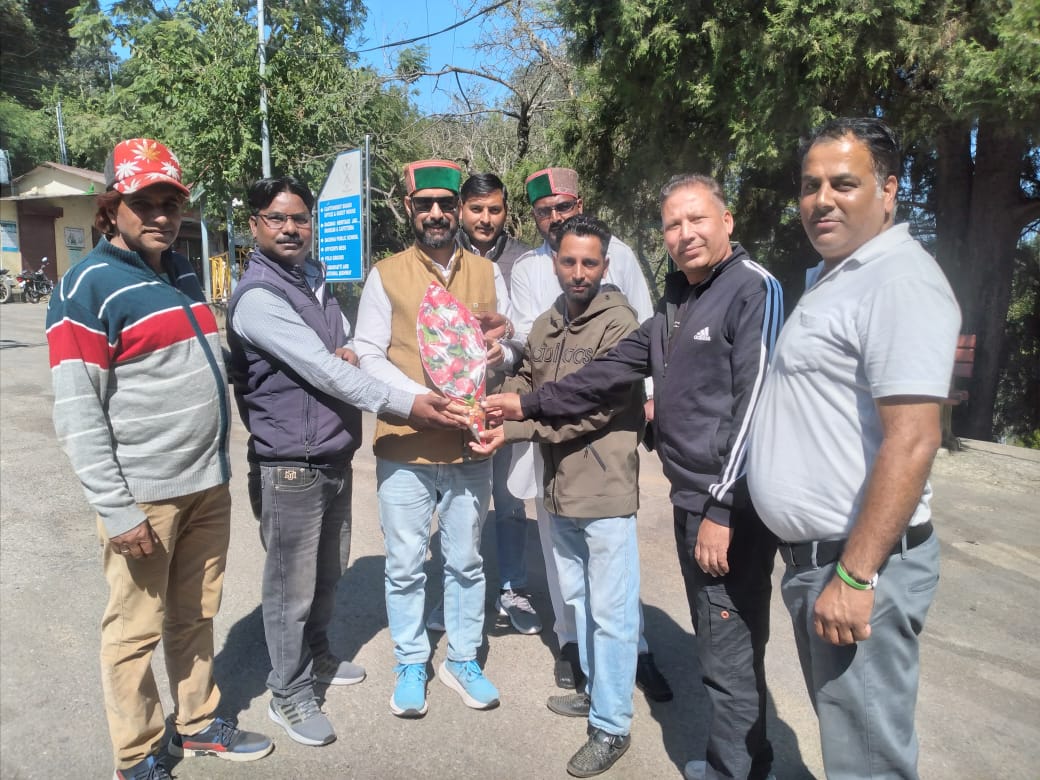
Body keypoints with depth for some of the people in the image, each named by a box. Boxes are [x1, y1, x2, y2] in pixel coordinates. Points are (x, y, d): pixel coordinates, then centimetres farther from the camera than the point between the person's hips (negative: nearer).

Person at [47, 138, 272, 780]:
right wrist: (116, 508, -16)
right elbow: (77, 411, -14)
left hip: (209, 485, 7)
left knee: (196, 617, 18)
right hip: (144, 496, -6)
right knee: (136, 630, 8)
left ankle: (199, 724, 36)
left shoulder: (185, 273, 11)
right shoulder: (90, 286, -11)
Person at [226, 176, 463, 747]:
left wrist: (349, 354, -6)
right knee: (291, 587, 5)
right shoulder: (257, 296, -16)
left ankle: (316, 656, 43)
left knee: (328, 572, 21)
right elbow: (321, 369, -23)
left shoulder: (315, 279, 11)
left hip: (336, 456, 8)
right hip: (290, 466, -8)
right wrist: (405, 404, -24)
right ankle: (289, 695, 24)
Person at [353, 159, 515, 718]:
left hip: (470, 444, 2)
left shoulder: (487, 273, 7)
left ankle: (462, 660, 33)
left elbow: (511, 346, 13)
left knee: (465, 561, 14)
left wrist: (501, 353, -12)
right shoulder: (386, 275, -1)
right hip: (405, 443, -2)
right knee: (405, 564, 10)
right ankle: (410, 664, 30)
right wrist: (422, 399, -19)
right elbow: (369, 356, -5)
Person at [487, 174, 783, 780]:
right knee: (721, 645, 19)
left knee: (730, 657, 2)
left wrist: (722, 510, -19)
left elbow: (755, 405, -18)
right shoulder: (676, 303, 16)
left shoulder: (753, 288, -11)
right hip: (692, 501, 8)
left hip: (733, 508, -8)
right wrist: (529, 405, 19)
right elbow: (612, 372, 19)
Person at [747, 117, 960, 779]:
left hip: (861, 565, -9)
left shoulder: (901, 281, -16)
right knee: (837, 726, 24)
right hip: (811, 555, 9)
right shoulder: (832, 278, 14)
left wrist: (854, 576, -23)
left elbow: (912, 442, -24)